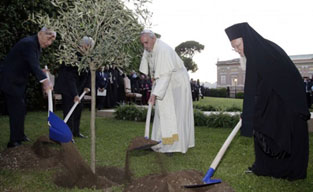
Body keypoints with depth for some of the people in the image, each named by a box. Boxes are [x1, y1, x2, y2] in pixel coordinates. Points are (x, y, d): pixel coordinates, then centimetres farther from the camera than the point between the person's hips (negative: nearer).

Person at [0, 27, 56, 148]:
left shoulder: (37, 46, 8)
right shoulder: (28, 43, -23)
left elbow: (34, 65, 10)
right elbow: (33, 64, -38)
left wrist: (43, 72, -10)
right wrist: (44, 80, -50)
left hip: (18, 81, 10)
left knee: (20, 109, 17)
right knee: (17, 109, -9)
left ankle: (20, 135, 31)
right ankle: (14, 141, -1)